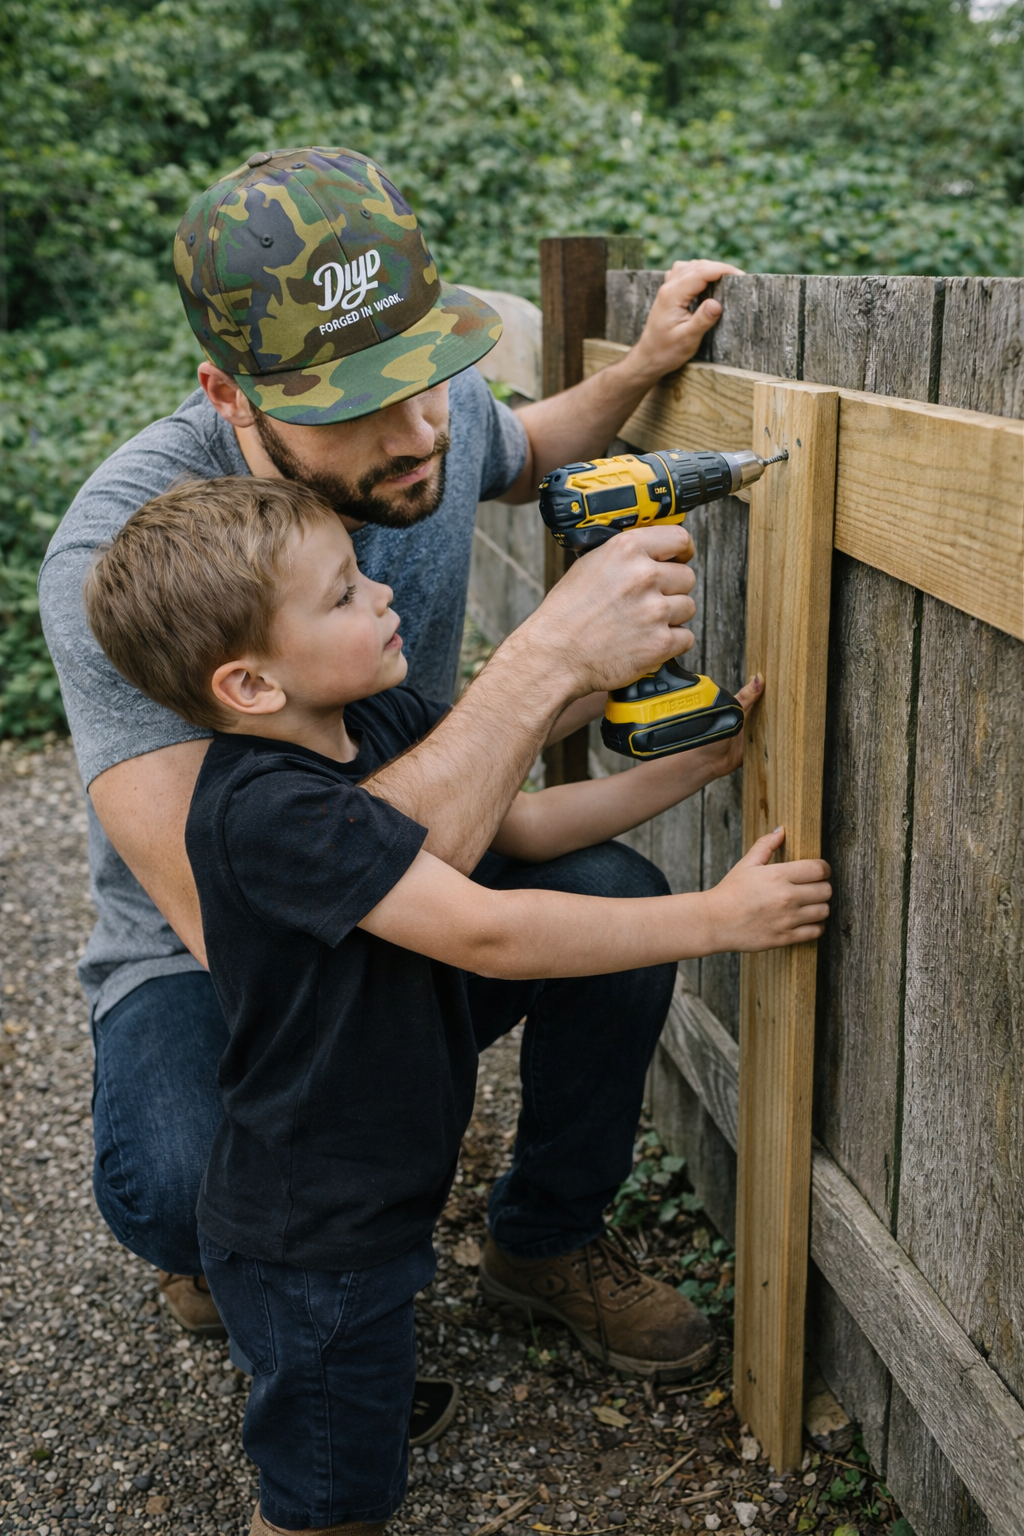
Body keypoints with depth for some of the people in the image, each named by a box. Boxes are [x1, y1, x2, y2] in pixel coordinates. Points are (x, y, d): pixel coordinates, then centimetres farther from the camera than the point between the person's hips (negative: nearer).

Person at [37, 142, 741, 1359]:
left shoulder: (436, 413, -13)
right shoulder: (118, 555, -33)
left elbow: (520, 454, 17)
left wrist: (644, 366, -1)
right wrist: (548, 662, -45)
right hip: (205, 965, -5)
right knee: (180, 1186, -35)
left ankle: (547, 1239, 8)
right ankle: (220, 1248, 8)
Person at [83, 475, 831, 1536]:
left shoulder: (385, 723, -4)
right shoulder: (264, 811, -33)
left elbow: (522, 825, 7)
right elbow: (487, 933, -36)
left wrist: (696, 764, -1)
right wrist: (712, 919, -28)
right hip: (311, 1246, -7)